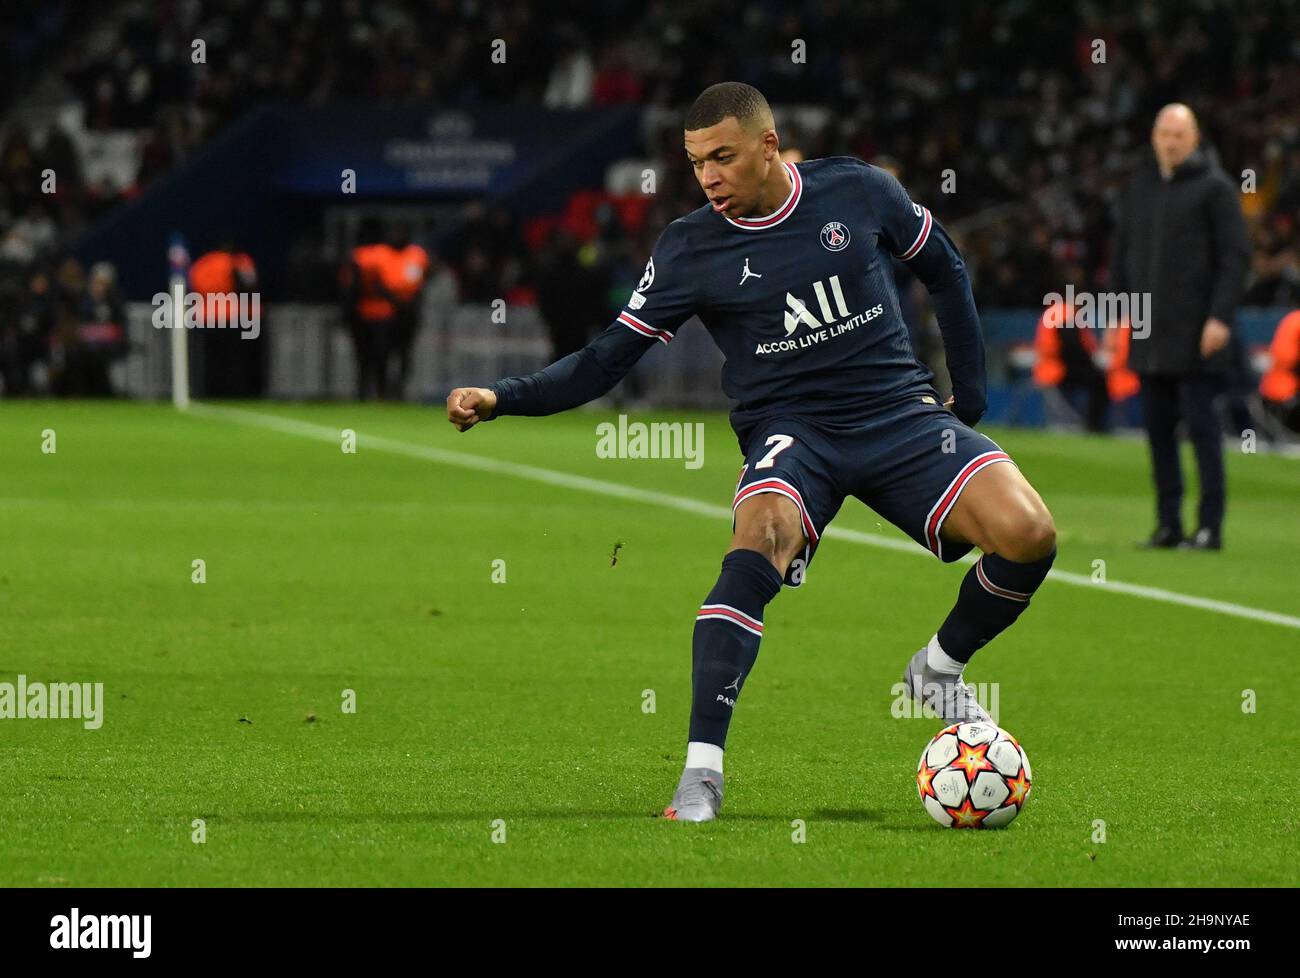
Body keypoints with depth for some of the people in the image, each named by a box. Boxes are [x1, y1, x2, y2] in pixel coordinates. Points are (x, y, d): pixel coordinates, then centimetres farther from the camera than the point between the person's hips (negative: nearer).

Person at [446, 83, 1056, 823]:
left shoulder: (858, 191, -1)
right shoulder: (690, 253, -3)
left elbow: (944, 269, 15)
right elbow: (607, 360, -1)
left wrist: (971, 392, 12)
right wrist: (502, 399, -14)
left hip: (899, 415, 2)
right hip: (791, 429, -2)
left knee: (1027, 535, -20)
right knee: (760, 541, -36)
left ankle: (941, 669, 11)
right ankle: (702, 770, -36)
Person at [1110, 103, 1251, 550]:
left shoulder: (1214, 187, -3)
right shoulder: (1139, 187, 15)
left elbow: (1236, 256, -7)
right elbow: (1122, 253, 21)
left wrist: (1220, 317, -15)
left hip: (1196, 336, -6)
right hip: (1150, 335, 6)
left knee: (1201, 422, -7)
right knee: (1158, 426, 6)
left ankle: (1210, 525, -5)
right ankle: (1168, 523, 11)